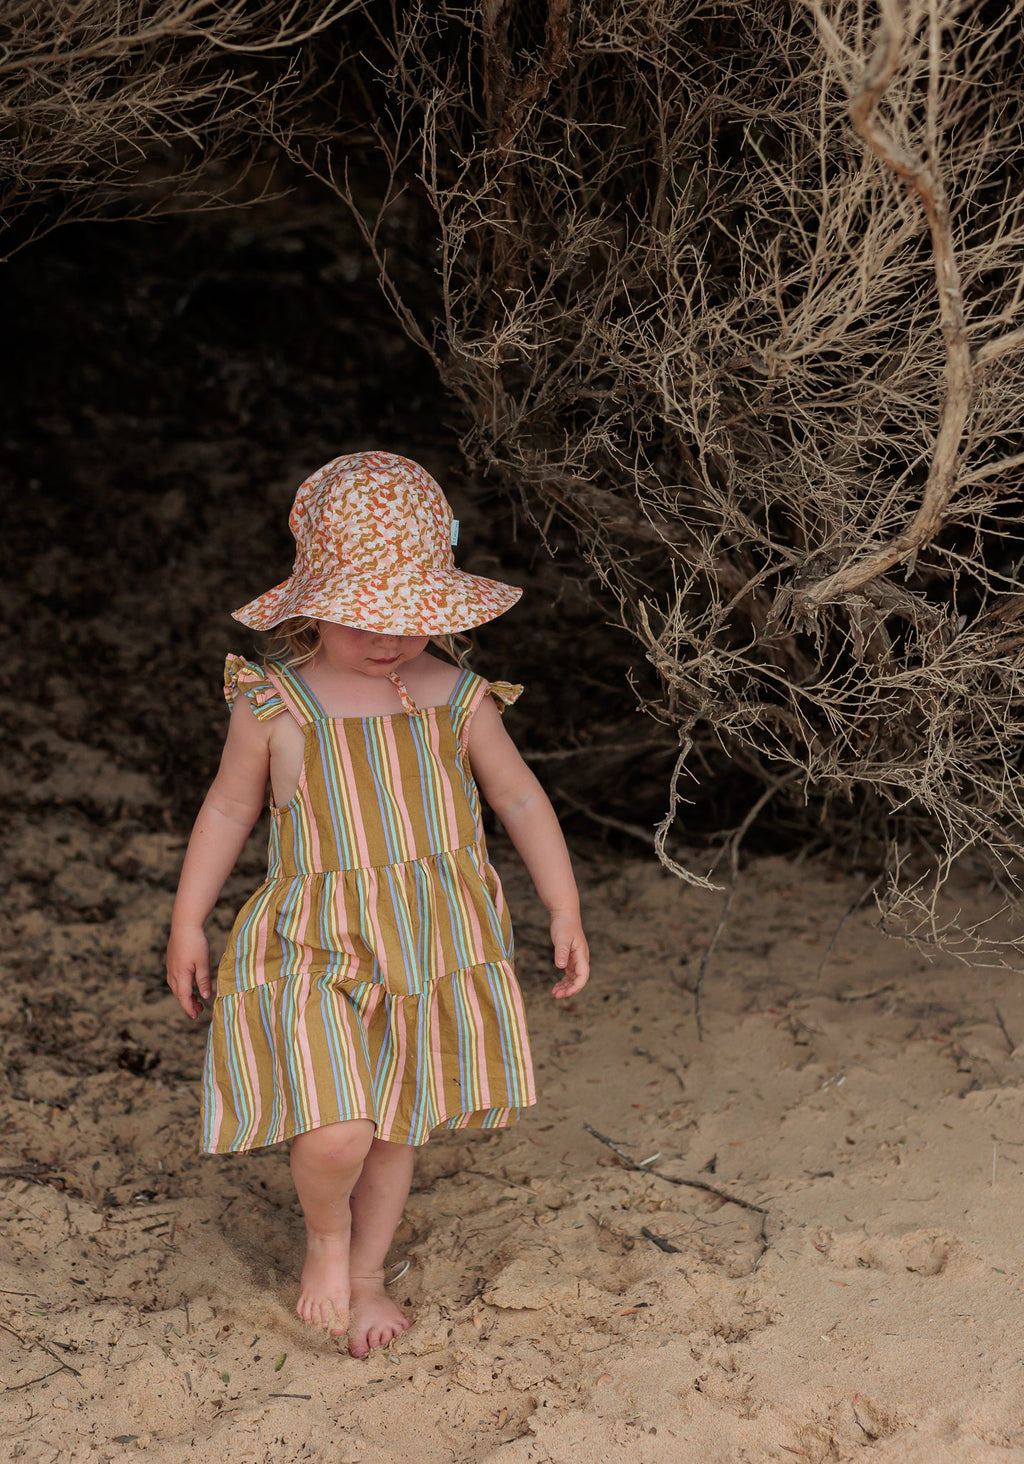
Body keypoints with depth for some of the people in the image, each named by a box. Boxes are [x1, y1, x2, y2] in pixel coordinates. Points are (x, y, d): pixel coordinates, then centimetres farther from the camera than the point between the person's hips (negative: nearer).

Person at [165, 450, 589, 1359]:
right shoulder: (276, 706, -8)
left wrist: (566, 910, 8)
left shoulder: (458, 699, -3)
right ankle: (325, 1234, 16)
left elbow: (523, 801, 8)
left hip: (435, 944, 3)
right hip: (318, 950, -3)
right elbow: (228, 810, 5)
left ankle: (366, 1272, 39)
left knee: (399, 1123, 15)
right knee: (336, 1134, -18)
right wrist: (188, 923, 8)